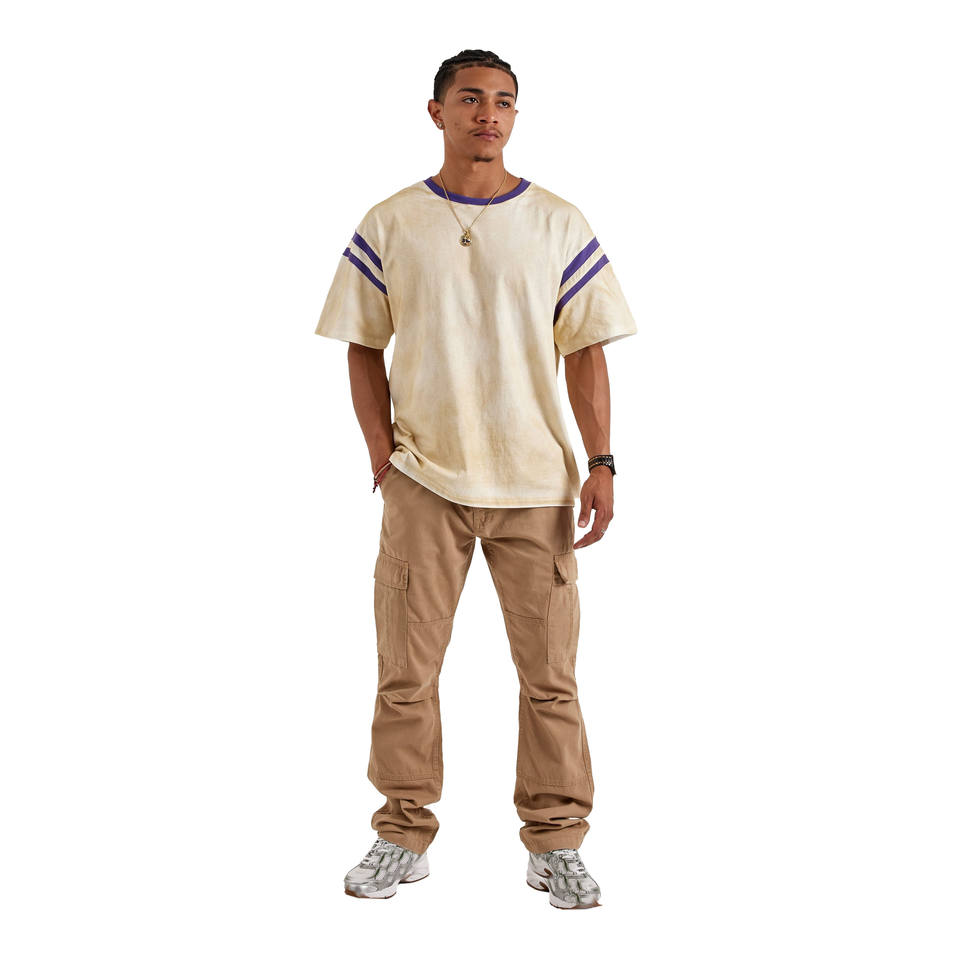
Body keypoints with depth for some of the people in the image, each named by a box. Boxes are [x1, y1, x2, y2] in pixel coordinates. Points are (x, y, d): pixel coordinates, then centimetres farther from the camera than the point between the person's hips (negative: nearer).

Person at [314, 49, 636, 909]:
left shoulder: (559, 225, 4)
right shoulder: (389, 225, 4)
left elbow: (586, 352, 3)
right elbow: (363, 346, 8)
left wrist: (601, 464, -4)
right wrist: (382, 452, -2)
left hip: (537, 483, 0)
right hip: (424, 481, 0)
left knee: (550, 673, 4)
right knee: (406, 668, 4)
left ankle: (555, 845, 17)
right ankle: (405, 837, 19)